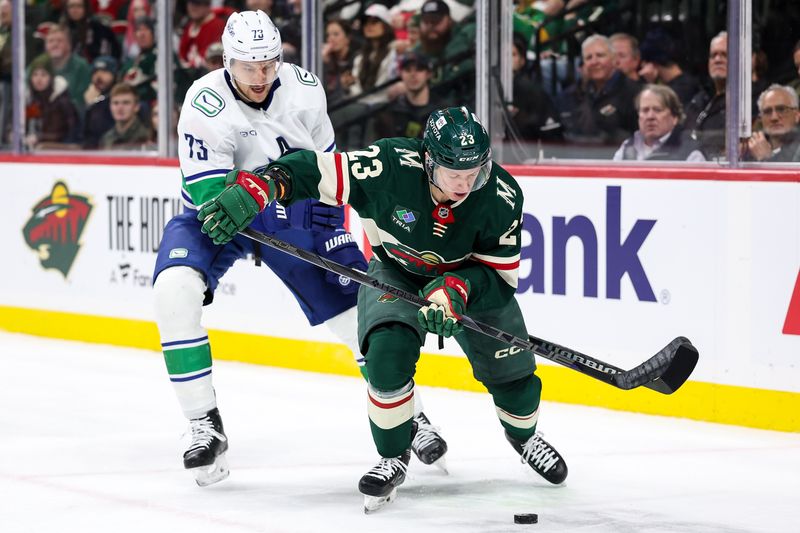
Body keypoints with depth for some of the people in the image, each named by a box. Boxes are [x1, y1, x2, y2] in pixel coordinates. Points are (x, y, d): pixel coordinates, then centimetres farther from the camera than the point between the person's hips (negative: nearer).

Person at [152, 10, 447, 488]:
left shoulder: (305, 89, -13)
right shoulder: (206, 104, -25)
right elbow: (209, 196, -29)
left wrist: (330, 227, 0)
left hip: (292, 213, 3)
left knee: (355, 303, -3)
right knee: (175, 288, -28)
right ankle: (206, 426, -20)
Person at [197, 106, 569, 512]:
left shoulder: (501, 197, -29)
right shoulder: (392, 166, -35)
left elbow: (501, 276, -23)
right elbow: (314, 171, -32)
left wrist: (457, 289, -42)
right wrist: (253, 189, -47)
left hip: (472, 278, 2)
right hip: (396, 272, -2)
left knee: (512, 372, 3)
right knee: (387, 352, -28)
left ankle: (522, 433, 42)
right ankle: (393, 457, -3)